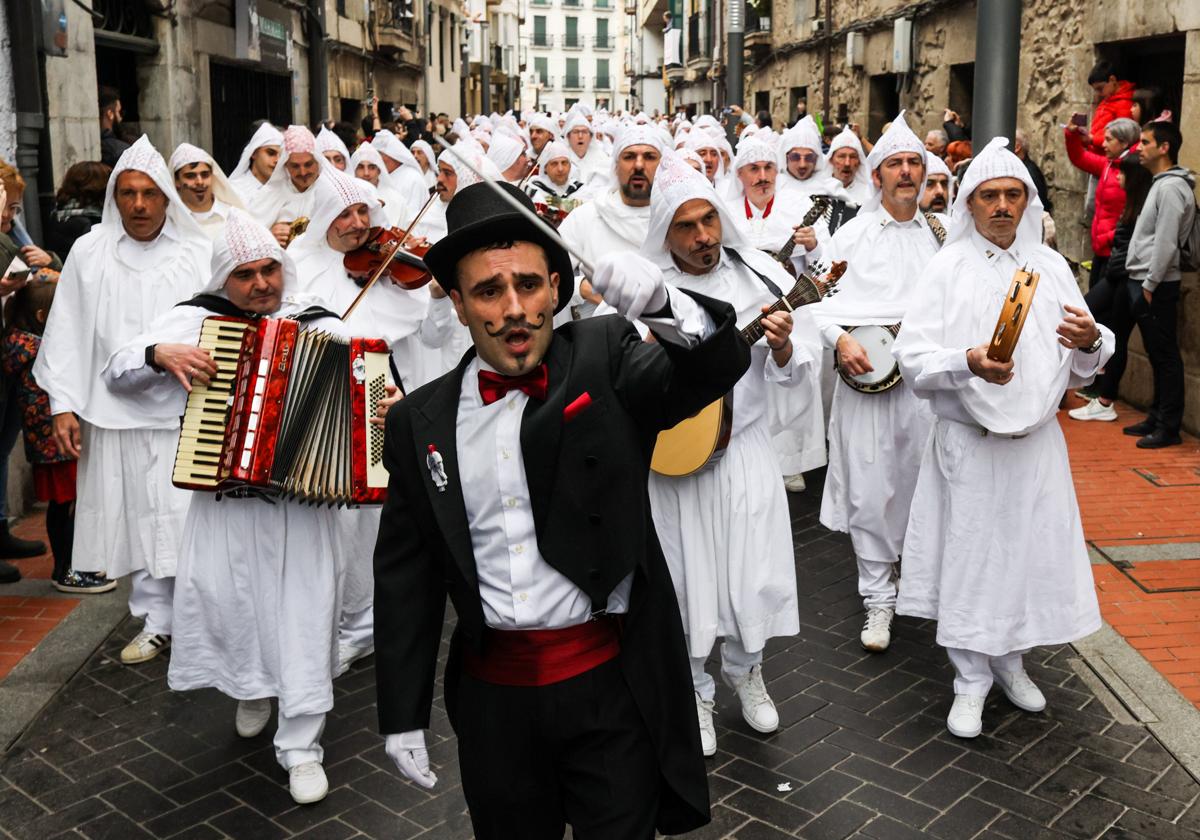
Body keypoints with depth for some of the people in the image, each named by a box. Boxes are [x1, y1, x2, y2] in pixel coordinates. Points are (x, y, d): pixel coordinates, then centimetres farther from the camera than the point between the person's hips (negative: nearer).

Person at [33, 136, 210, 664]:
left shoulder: (198, 254, 2)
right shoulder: (89, 253, 6)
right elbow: (67, 334, 7)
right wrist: (63, 405, 2)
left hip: (186, 411, -2)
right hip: (116, 414, 2)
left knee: (188, 517, -1)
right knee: (135, 517, 7)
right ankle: (157, 622, 20)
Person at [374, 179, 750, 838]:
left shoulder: (606, 362, -5)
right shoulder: (420, 422, 0)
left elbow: (719, 364, -22)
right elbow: (406, 579, 5)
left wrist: (664, 307, -43)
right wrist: (403, 716, 5)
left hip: (612, 686, -2)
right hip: (492, 696, 3)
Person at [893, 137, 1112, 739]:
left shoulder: (1050, 266, 6)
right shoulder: (948, 269, -4)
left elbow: (1081, 368, 6)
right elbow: (913, 358, -13)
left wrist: (1091, 342, -16)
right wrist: (967, 362, -31)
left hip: (1037, 440, 3)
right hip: (967, 441, -3)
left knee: (1032, 550, 10)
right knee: (969, 554, 4)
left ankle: (1010, 661, 33)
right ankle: (971, 683, 21)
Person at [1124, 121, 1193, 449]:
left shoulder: (1172, 187, -14)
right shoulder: (1160, 184, 17)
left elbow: (1166, 243, -19)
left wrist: (1150, 285, -17)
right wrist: (1145, 284, 15)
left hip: (1158, 286, -10)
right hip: (1148, 283, 10)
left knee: (1166, 357, -5)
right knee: (1157, 356, 14)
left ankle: (1169, 427, 0)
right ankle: (1157, 418, 22)